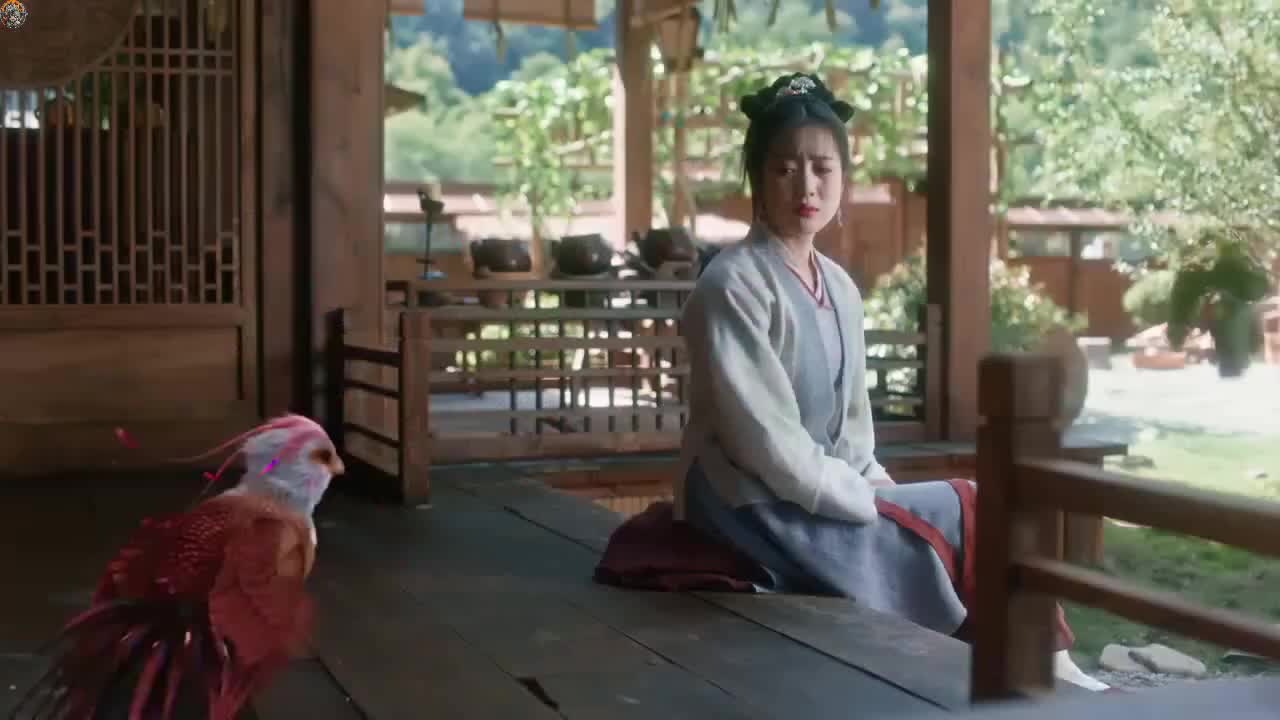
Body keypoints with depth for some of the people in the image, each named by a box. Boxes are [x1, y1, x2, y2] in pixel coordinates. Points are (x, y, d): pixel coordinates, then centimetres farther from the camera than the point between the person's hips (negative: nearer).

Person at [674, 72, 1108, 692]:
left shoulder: (839, 287, 8)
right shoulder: (733, 286, -16)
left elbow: (851, 428, 12)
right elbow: (770, 446, -21)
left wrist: (882, 492, -4)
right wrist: (879, 505, -17)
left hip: (827, 493, 7)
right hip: (758, 507, -7)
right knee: (972, 514, -10)